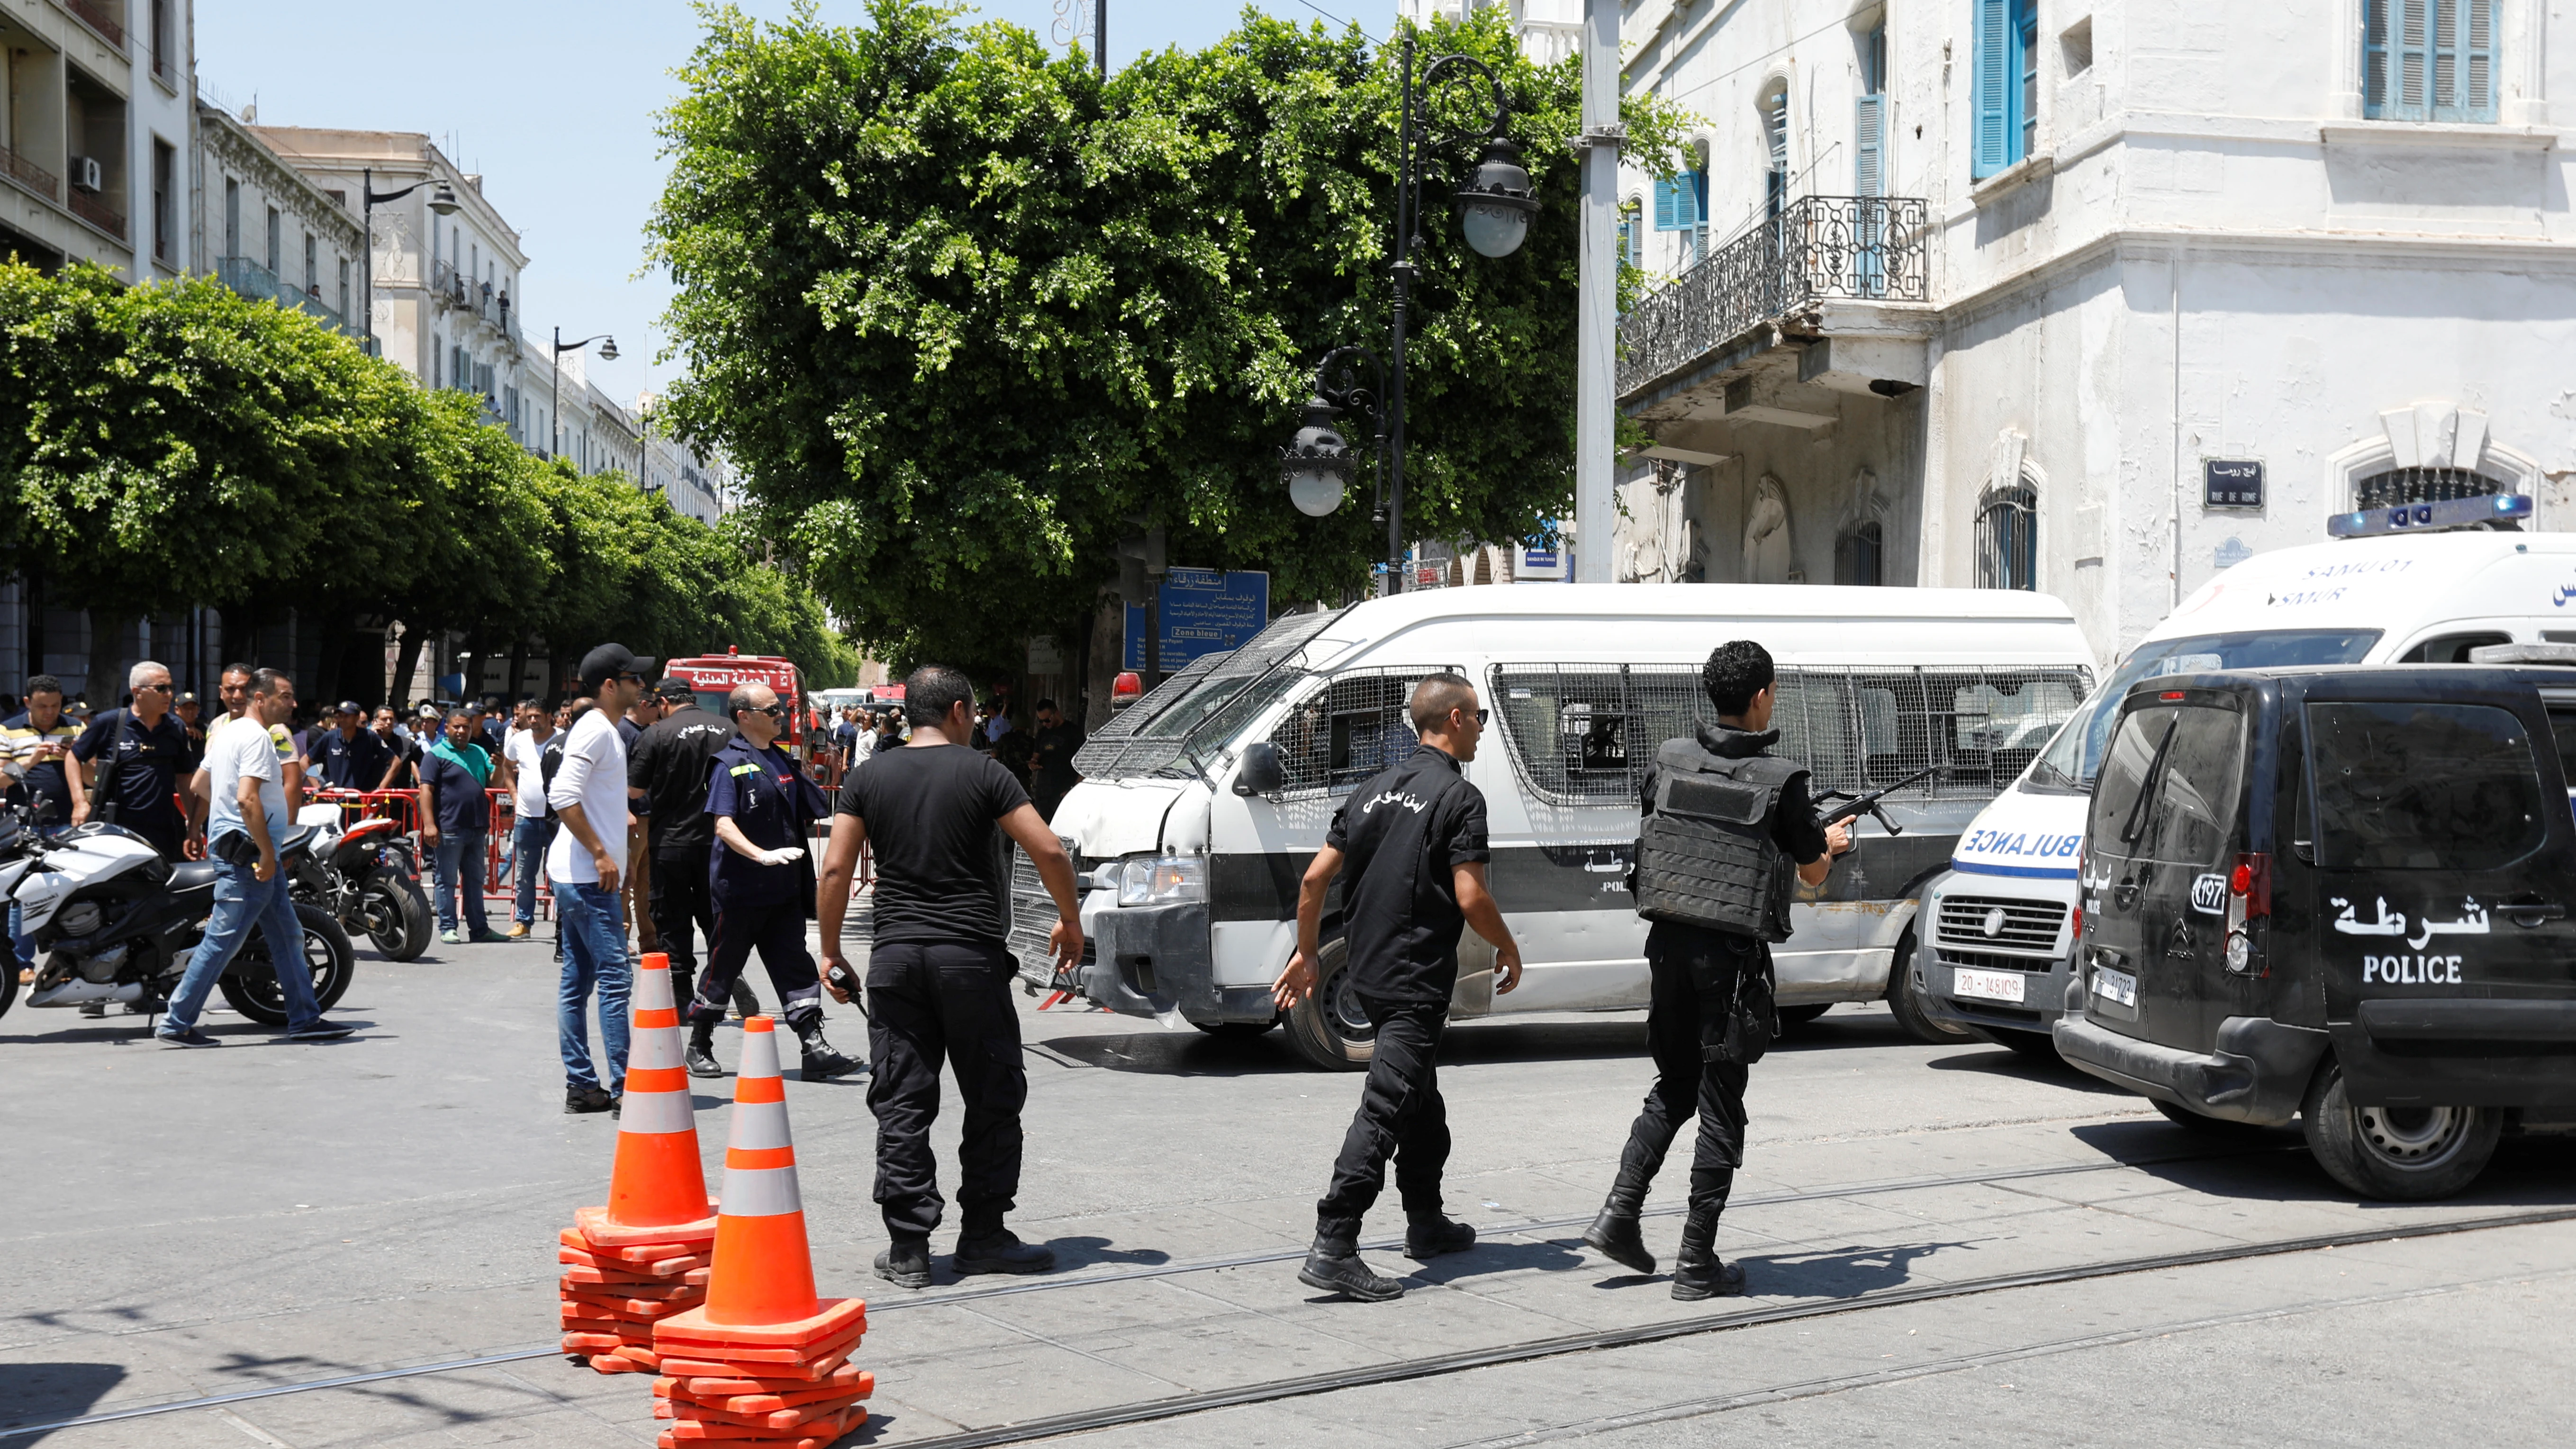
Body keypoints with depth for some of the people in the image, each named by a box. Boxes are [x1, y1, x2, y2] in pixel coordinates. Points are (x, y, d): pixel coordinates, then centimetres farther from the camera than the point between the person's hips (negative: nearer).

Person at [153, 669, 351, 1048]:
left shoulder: (228, 734, 16)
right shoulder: (257, 737, -14)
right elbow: (247, 799, -25)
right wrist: (268, 854, -22)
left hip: (241, 850, 11)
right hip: (247, 851, -11)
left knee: (288, 937, 12)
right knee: (222, 941, -7)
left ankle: (305, 1020, 15)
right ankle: (177, 1024, -2)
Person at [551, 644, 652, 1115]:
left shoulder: (607, 731, 18)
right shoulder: (596, 729, -13)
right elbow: (563, 796, -23)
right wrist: (601, 853, -21)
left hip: (578, 877, 10)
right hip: (588, 876, -10)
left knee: (577, 982, 10)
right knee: (615, 977, -10)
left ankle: (581, 1085, 13)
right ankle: (625, 1087, -9)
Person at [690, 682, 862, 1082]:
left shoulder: (784, 760, 12)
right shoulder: (730, 763, -10)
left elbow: (806, 817, 23)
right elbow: (723, 825, -20)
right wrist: (762, 855, -33)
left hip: (784, 888, 6)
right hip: (740, 886, -6)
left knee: (795, 967, 1)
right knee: (723, 968, 5)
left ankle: (815, 1049, -1)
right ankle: (698, 1048, 20)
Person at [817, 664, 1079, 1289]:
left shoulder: (869, 777, 7)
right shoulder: (982, 772, -1)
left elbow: (835, 870, 0)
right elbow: (1049, 851, -6)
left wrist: (830, 952, 9)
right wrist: (1070, 920, 9)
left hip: (895, 956, 3)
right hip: (971, 955, -3)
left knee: (901, 1104, 5)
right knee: (993, 1098, 9)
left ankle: (908, 1248, 4)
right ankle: (984, 1236, 12)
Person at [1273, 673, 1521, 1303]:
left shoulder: (1375, 790, 12)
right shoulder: (1458, 797, -10)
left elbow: (1315, 878, 9)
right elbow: (1470, 896, -17)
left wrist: (1306, 954, 18)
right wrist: (1509, 950, -1)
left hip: (1366, 971, 8)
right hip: (1417, 979, -8)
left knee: (1421, 1097, 23)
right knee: (1384, 1109, -11)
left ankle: (1427, 1222, 34)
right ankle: (1333, 1248, -17)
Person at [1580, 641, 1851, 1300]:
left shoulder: (1670, 760, 2)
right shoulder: (1781, 780, -10)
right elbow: (1814, 872, 3)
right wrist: (1833, 842, 27)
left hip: (1670, 941, 4)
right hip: (1733, 953, -4)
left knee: (1674, 1087, 20)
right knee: (1721, 1107, 3)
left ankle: (1619, 1214, 10)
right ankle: (1697, 1259, 5)